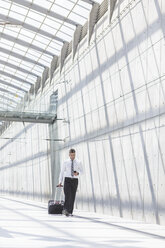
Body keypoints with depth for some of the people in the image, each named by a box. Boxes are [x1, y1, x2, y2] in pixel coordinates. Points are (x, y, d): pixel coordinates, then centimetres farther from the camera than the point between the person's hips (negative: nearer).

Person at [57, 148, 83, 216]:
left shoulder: (78, 162, 4)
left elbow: (81, 171, 7)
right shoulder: (66, 162, 3)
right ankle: (65, 209, -17)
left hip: (75, 180, 1)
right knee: (68, 195, -18)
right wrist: (60, 182, -1)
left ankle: (70, 212, 8)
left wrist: (78, 173, -17)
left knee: (73, 196, 1)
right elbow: (62, 172, 6)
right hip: (67, 180, -1)